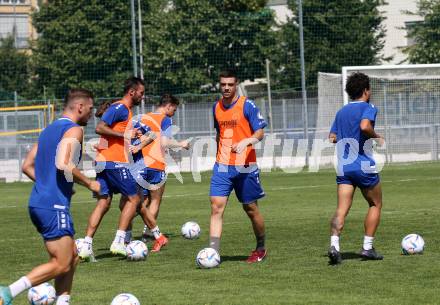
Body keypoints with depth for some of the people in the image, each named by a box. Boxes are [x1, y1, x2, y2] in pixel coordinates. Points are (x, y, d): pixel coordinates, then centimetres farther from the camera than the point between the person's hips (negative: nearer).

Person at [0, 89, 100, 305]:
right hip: (55, 206, -10)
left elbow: (27, 166, 19)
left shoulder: (49, 130, 19)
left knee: (72, 257, 16)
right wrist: (90, 184, -11)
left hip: (38, 203, 10)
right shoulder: (74, 130, -8)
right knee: (61, 264, -6)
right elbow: (63, 165, -23)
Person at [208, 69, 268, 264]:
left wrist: (245, 142, -27)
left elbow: (260, 133, -10)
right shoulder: (216, 107, 10)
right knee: (216, 207, -10)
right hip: (222, 167, 4)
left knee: (251, 209, 6)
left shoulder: (247, 105, -7)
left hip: (244, 166, -4)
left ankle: (260, 249, 26)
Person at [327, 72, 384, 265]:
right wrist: (377, 137, -7)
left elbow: (332, 138, 14)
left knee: (342, 209, -3)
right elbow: (364, 126, -24)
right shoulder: (368, 108, -4)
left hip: (343, 167, 5)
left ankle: (334, 244, -24)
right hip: (364, 166, -5)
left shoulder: (341, 112, 16)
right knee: (375, 205, 13)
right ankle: (367, 247, 8)